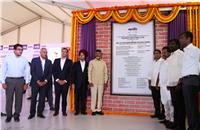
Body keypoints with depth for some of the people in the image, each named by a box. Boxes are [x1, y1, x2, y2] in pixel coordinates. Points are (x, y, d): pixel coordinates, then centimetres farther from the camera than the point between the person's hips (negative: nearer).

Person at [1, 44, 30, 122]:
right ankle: (8, 115, 19)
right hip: (9, 80, -1)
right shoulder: (7, 58, -1)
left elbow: (27, 72, 3)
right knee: (9, 98, 5)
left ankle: (16, 115, 22)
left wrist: (26, 83, -1)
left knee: (19, 99, 8)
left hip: (20, 80, 1)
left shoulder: (24, 60, 2)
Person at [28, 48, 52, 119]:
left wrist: (45, 81, -7)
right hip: (35, 83, -2)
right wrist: (37, 81, -11)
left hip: (44, 83, 2)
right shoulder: (34, 60, 1)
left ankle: (40, 112, 15)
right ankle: (32, 113, 13)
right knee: (33, 98, 1)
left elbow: (50, 73, 6)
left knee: (42, 99, 4)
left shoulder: (49, 62, 8)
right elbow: (32, 72, -5)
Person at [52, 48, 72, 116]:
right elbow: (53, 71, 4)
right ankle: (56, 111, 11)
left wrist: (65, 81, -8)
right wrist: (57, 80, -6)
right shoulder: (56, 61, 9)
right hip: (57, 82, 1)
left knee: (64, 97, 3)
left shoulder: (69, 61, 4)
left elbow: (70, 72, -1)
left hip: (65, 82, -1)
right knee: (57, 97, 3)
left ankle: (64, 111, 12)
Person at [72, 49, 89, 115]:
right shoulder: (75, 64, 8)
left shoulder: (88, 64, 7)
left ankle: (83, 110, 11)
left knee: (84, 97, 3)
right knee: (77, 97, 1)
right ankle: (77, 110, 9)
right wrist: (73, 83, -2)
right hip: (77, 83, 0)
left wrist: (89, 83, 0)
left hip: (85, 83, 0)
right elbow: (73, 74, 4)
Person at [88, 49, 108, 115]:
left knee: (100, 96, 4)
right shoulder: (91, 62, 1)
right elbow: (89, 72, -1)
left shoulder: (103, 63, 7)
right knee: (93, 96, 0)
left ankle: (99, 109, 13)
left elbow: (105, 73, 9)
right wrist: (90, 81, -7)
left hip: (101, 82, 2)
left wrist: (105, 81, 3)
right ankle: (93, 110, 9)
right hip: (93, 82, -2)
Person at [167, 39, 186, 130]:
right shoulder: (169, 58, 19)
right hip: (172, 85, 7)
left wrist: (180, 83, -18)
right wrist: (168, 83, 12)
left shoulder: (181, 54, -4)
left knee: (180, 106, -1)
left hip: (179, 84, -7)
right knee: (175, 105, 11)